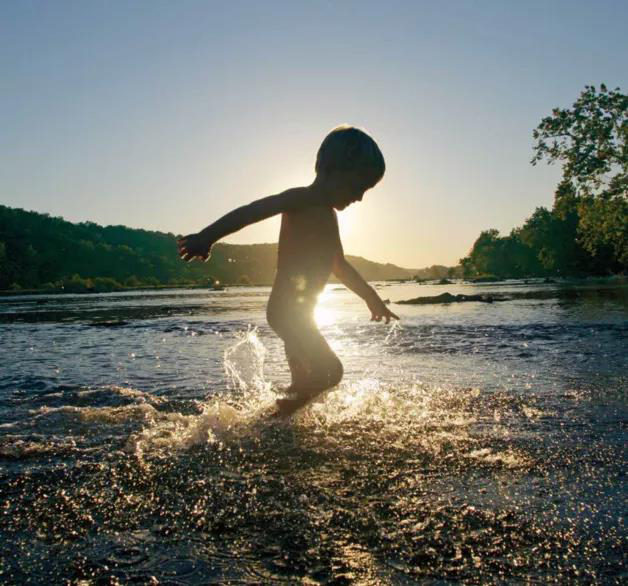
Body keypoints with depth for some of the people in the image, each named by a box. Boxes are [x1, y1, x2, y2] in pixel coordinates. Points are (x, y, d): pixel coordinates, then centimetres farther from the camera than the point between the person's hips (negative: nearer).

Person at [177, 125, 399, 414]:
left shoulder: (328, 216, 19)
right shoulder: (301, 200, -9)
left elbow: (340, 266, 31)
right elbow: (251, 211, -23)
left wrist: (372, 298, 38)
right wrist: (207, 236, -37)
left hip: (299, 313, 10)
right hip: (287, 309, -10)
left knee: (305, 382, 15)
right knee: (330, 371, -14)